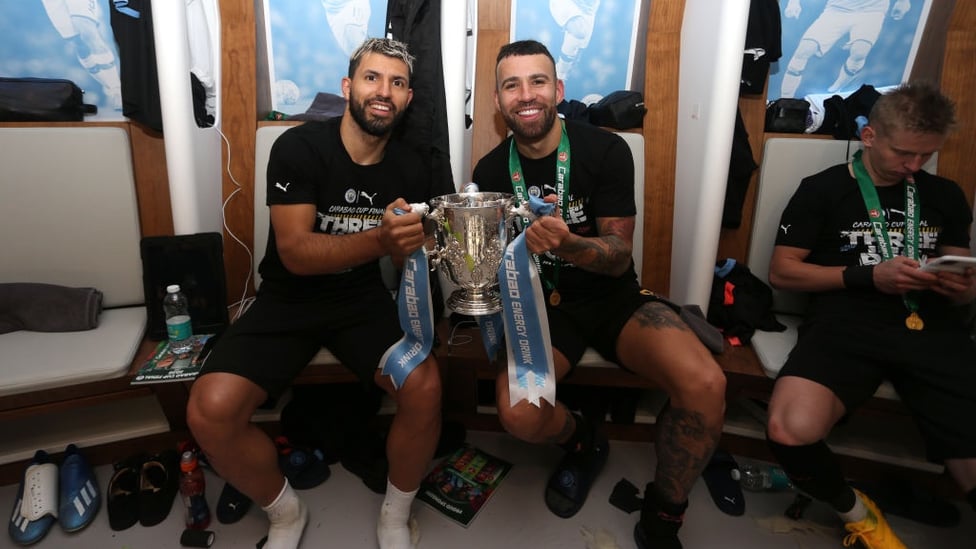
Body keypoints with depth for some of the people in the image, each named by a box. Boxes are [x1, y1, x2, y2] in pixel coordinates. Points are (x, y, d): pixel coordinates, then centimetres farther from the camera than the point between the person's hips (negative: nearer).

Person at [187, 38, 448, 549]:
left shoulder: (410, 168, -2)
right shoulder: (299, 147, -13)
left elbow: (409, 259, 7)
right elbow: (295, 253, -21)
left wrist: (414, 244, -16)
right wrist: (379, 240, -36)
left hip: (363, 300, 2)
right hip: (288, 300, -1)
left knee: (424, 388, -25)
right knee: (210, 411, -22)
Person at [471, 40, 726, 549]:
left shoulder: (606, 150, -9)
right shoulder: (491, 171, -1)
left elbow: (619, 257, -10)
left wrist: (566, 243, -31)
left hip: (614, 297, -1)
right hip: (541, 302, 1)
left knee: (705, 385, -28)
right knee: (518, 415, -27)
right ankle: (583, 442, 13)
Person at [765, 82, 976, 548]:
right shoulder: (822, 189, 9)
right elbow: (782, 271, 4)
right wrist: (868, 276, -7)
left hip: (933, 331, 3)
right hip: (847, 325, -3)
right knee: (790, 432, -30)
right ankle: (855, 511, 3)